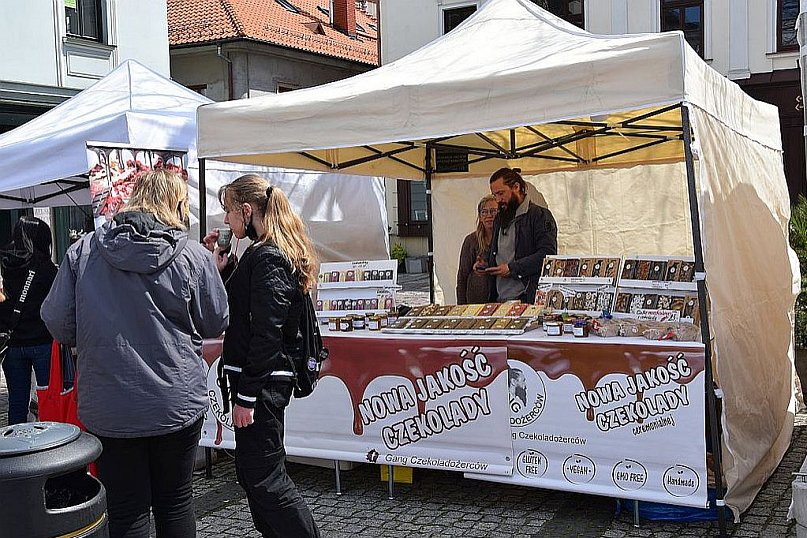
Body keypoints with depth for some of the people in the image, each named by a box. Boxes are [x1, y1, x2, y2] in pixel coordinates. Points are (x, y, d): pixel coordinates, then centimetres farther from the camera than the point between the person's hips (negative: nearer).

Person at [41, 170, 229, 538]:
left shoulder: (83, 251, -3)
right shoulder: (194, 256, -8)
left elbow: (58, 324, 0)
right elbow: (216, 324, 3)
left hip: (108, 408, 1)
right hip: (178, 405, 0)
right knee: (175, 503, 16)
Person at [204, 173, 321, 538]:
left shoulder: (266, 258, -16)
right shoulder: (264, 253, 15)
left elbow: (266, 334, -21)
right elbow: (238, 309, 20)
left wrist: (246, 396, -20)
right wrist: (221, 267, 9)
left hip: (261, 383, -11)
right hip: (259, 380, 11)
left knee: (264, 478, -6)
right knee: (250, 471, 17)